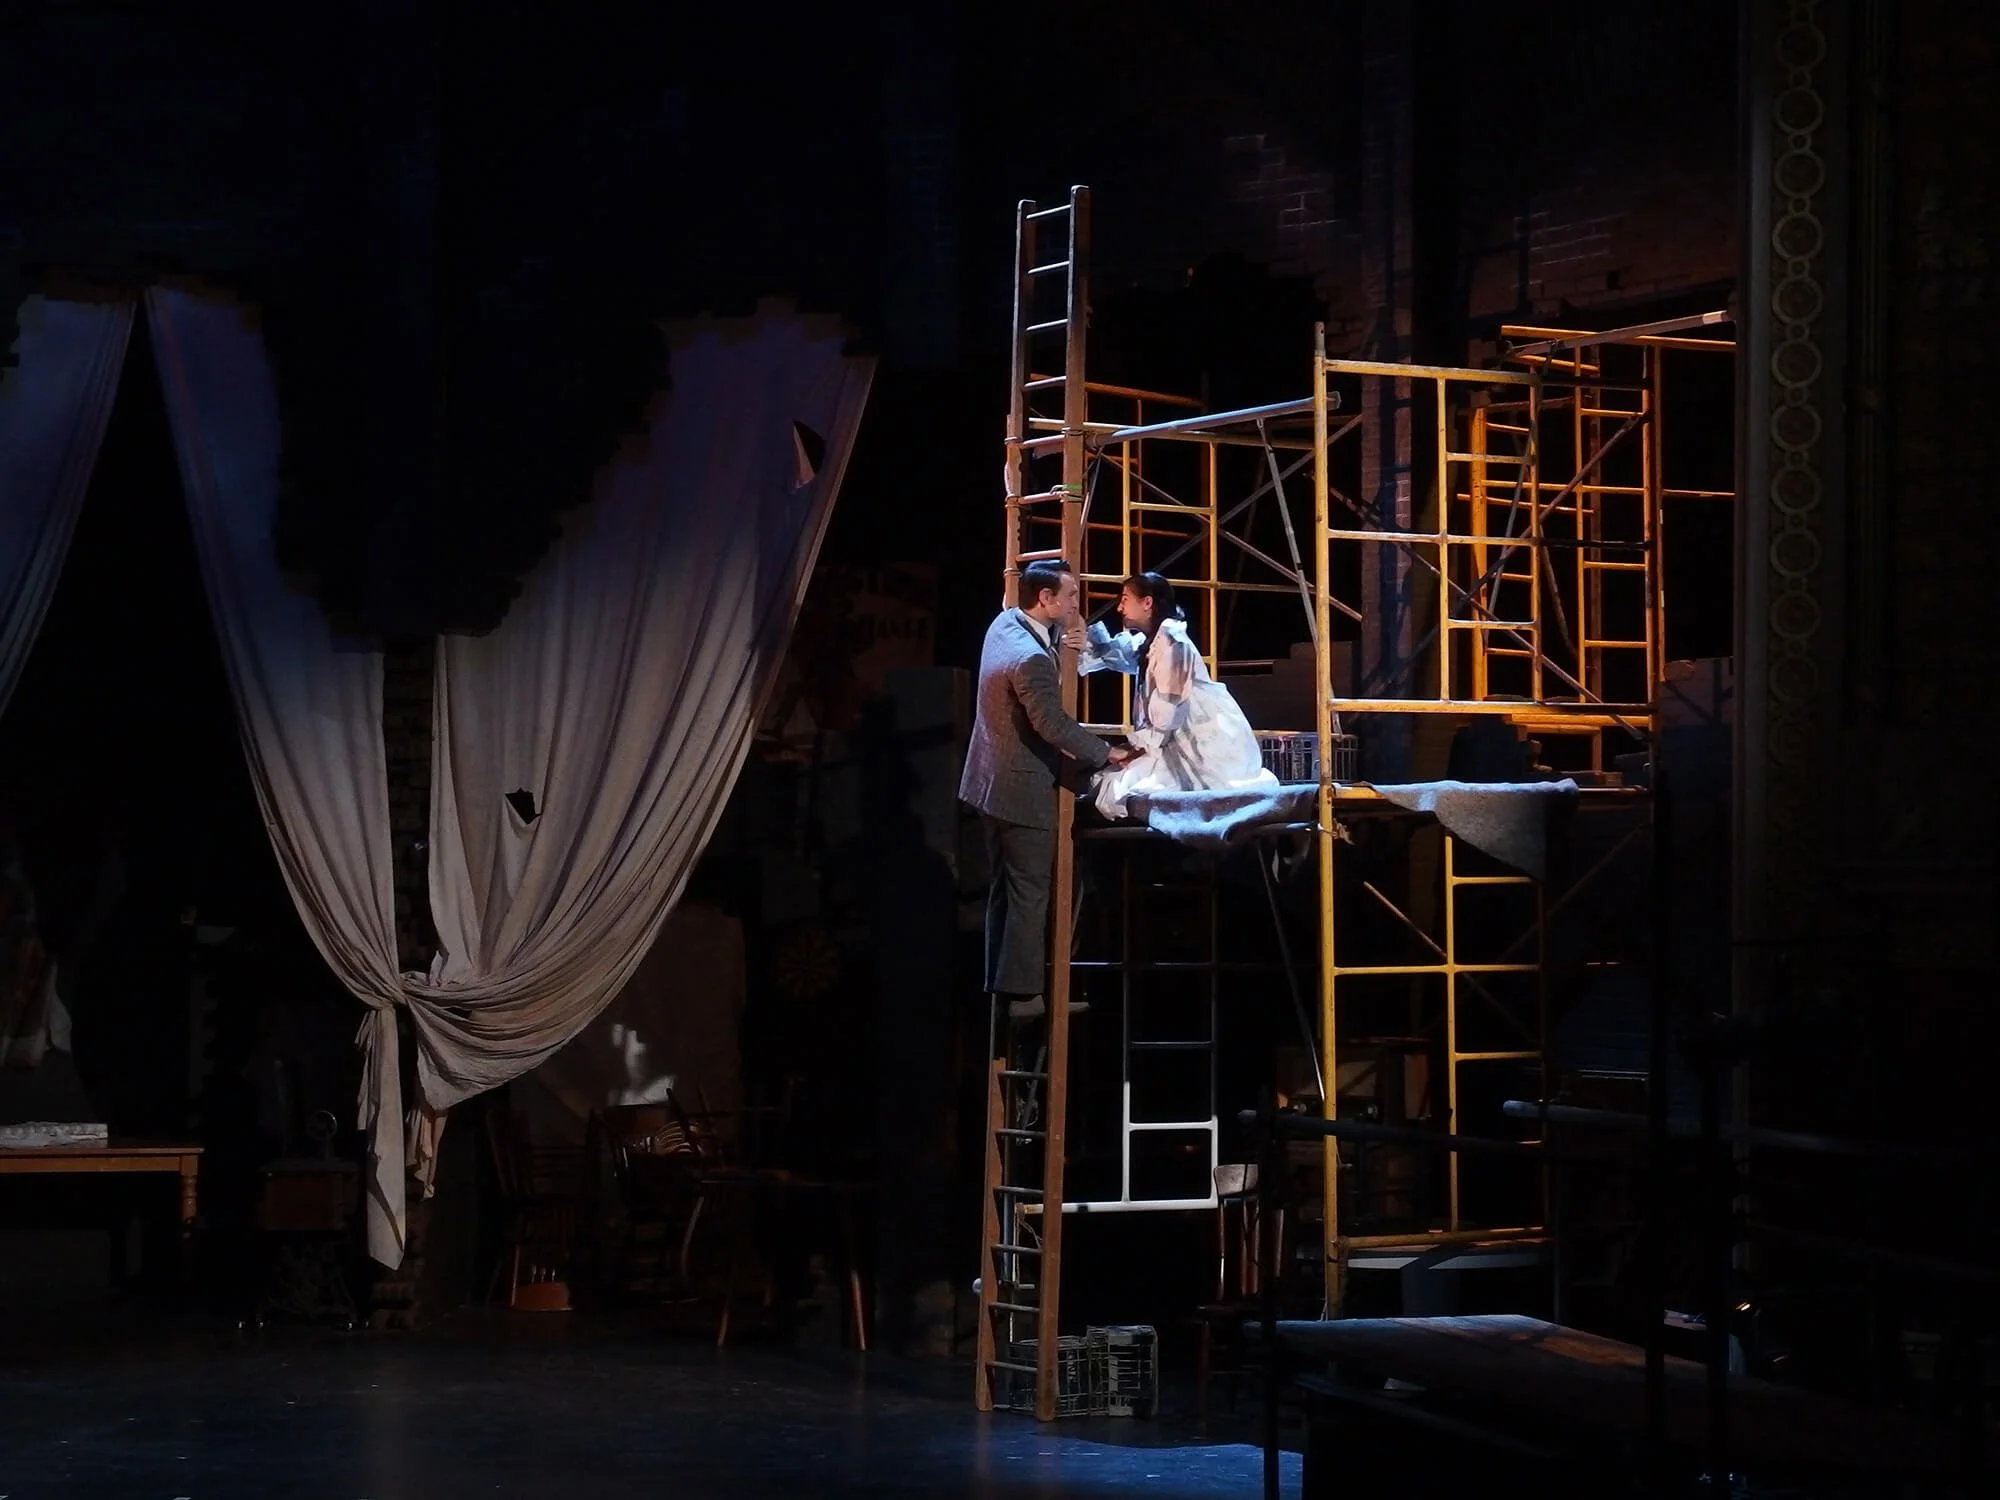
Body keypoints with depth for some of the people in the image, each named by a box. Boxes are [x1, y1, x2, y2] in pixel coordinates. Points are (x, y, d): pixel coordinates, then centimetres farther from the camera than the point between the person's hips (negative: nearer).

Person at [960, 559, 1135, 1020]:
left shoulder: (1004, 623, 2)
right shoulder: (1030, 660, -27)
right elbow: (1054, 725, -27)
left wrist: (1062, 640, 2)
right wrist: (1105, 754, -15)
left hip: (993, 782, 10)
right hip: (1022, 788, -10)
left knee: (1005, 887, 17)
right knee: (1029, 893, -1)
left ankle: (1000, 983, 24)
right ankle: (1023, 994, 4)